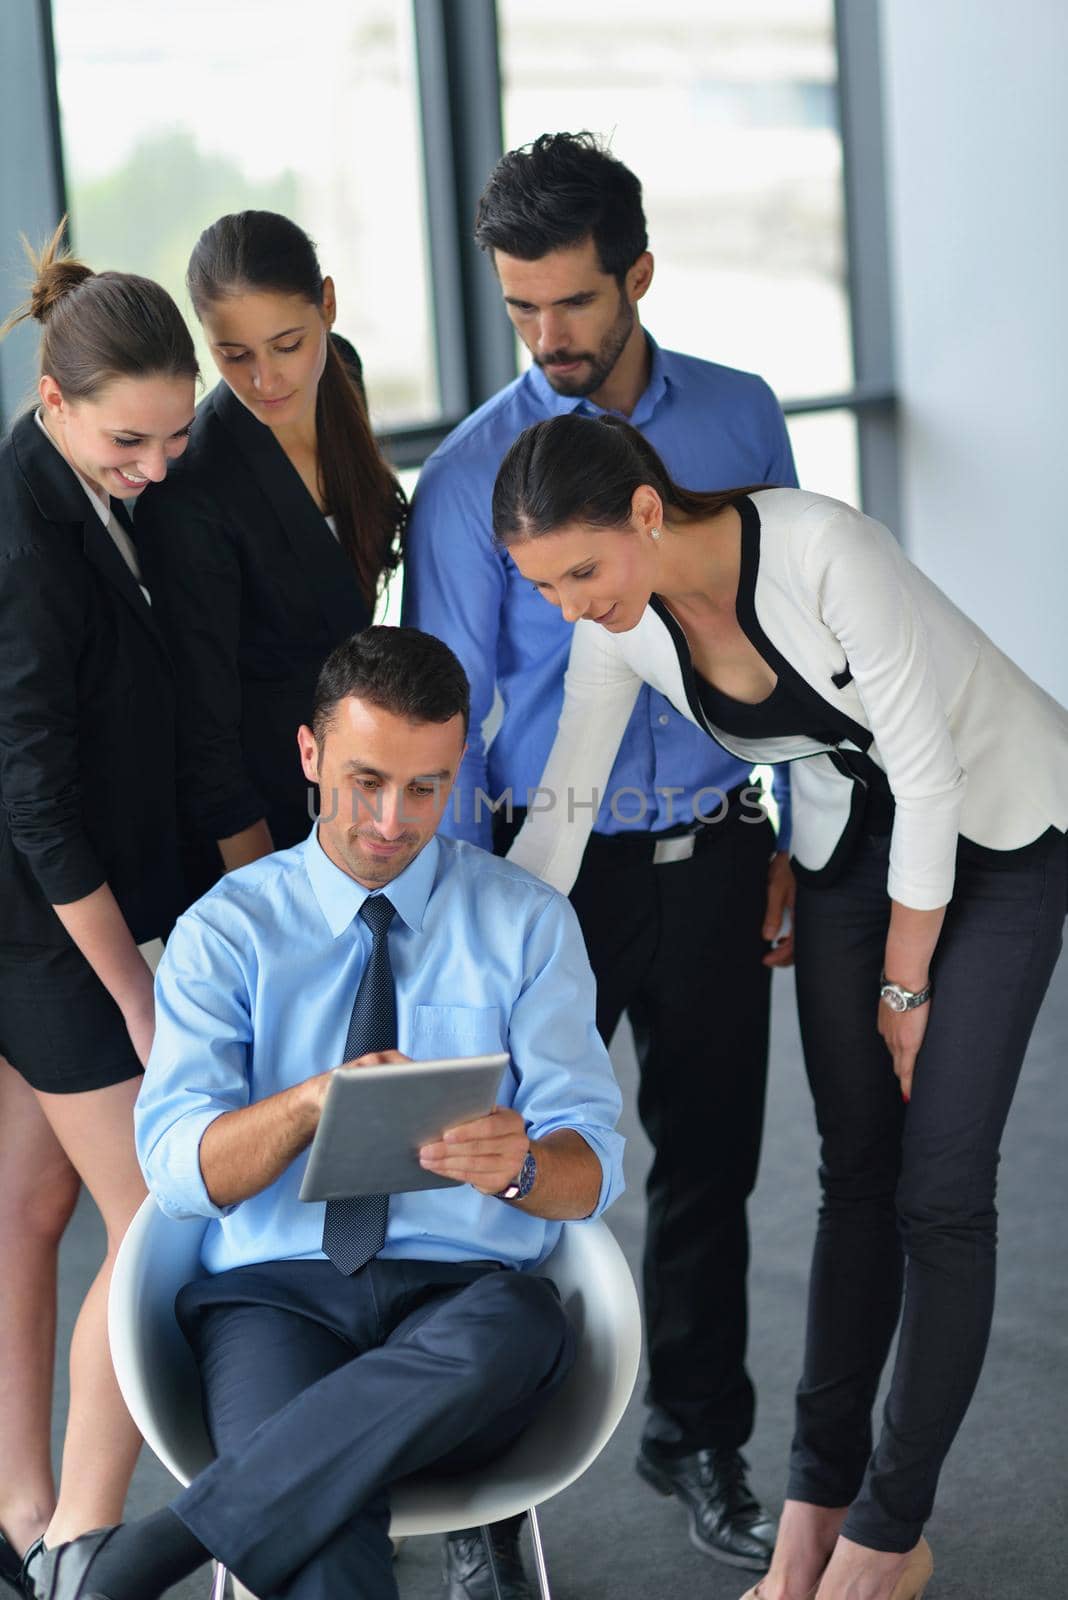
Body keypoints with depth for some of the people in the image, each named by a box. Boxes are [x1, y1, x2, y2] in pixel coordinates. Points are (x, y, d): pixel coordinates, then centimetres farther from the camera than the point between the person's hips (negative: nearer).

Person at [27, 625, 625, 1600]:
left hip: (467, 1299, 2)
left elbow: (592, 1165, 2)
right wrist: (311, 1101, -24)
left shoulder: (528, 922, 11)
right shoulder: (227, 930, 9)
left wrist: (518, 1163, -23)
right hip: (276, 1296, -2)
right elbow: (176, 1165, -3)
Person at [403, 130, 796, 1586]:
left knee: (711, 1165, 14)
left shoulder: (741, 420, 2)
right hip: (556, 870, -2)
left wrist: (791, 846, 7)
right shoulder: (472, 474, -7)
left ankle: (700, 1438, 33)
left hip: (714, 860, 3)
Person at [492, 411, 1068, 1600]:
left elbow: (928, 772, -26)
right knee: (857, 1174, 7)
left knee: (939, 1190, -6)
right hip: (847, 840, 5)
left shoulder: (820, 551, -34)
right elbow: (555, 824, -6)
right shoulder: (617, 627, -14)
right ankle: (818, 1503, 17)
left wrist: (905, 982, -15)